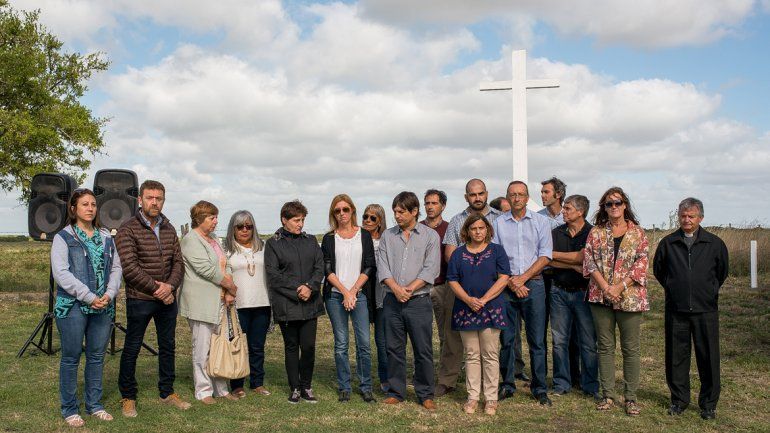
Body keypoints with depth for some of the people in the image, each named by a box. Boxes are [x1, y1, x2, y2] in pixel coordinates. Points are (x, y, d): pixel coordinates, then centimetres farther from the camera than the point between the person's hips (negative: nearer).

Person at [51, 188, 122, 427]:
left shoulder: (106, 237, 12)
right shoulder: (64, 237, -3)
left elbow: (116, 267, 9)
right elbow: (61, 273, -12)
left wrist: (109, 294, -9)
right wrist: (89, 297, -18)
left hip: (103, 306, 4)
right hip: (73, 306, -4)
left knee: (97, 356, 10)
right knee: (71, 357, 3)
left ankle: (94, 404, 22)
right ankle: (69, 409, 14)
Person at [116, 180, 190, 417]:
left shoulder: (169, 229, 9)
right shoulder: (128, 229, -9)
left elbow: (178, 262, 6)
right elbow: (129, 267, -17)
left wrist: (170, 286, -12)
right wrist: (156, 289, -17)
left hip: (168, 299, 6)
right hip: (139, 299, -5)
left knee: (168, 346, 14)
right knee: (132, 348, 5)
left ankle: (167, 391, 28)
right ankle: (128, 397, 19)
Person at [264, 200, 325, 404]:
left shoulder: (311, 241, 12)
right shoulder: (273, 244, 0)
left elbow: (320, 267, 5)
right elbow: (273, 275, -7)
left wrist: (310, 287, -12)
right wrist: (296, 292, -11)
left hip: (310, 304, 3)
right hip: (286, 305, -2)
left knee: (309, 346, 0)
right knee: (291, 347, 7)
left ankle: (307, 386, 16)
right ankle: (295, 388, 18)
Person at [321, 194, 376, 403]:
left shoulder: (364, 235, 6)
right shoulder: (329, 239, 7)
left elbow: (369, 267, 1)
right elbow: (328, 270, 0)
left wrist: (353, 291, -7)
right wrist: (345, 292, -9)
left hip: (359, 294, 0)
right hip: (335, 295, 0)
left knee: (364, 343, -4)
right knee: (341, 344, 3)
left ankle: (366, 387, 7)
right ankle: (344, 388, 13)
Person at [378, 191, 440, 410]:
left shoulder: (430, 235, 2)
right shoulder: (387, 236, 11)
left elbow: (431, 269, -6)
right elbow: (382, 266, 3)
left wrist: (409, 289, -13)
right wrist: (396, 289, -12)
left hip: (419, 300, -3)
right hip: (392, 301, 3)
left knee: (423, 350, 2)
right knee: (394, 349, 8)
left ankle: (425, 394, 14)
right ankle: (396, 393, 20)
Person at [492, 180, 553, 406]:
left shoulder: (541, 221, 6)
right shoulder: (498, 223, 8)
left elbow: (545, 255, -1)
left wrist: (522, 278, -9)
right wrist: (511, 282, -8)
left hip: (533, 284, -1)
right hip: (506, 285, 1)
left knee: (536, 340, 1)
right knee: (506, 339, 4)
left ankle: (540, 388, 10)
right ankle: (507, 385, 15)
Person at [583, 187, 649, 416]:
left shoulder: (637, 233, 4)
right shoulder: (596, 232, 7)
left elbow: (641, 263, -4)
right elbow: (589, 260, 0)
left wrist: (619, 287, -13)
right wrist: (605, 287, -13)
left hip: (629, 297, -1)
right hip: (601, 296, 2)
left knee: (630, 347, 3)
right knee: (605, 346, 7)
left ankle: (631, 397, 13)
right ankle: (608, 395, 15)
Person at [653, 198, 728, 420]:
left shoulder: (714, 243, 1)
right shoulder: (668, 243, 3)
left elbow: (722, 271, 15)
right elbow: (658, 270, 18)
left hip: (705, 310, -1)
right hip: (676, 310, 1)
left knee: (708, 358, 3)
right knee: (676, 357, 7)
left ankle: (709, 404, 17)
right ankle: (679, 400, 21)